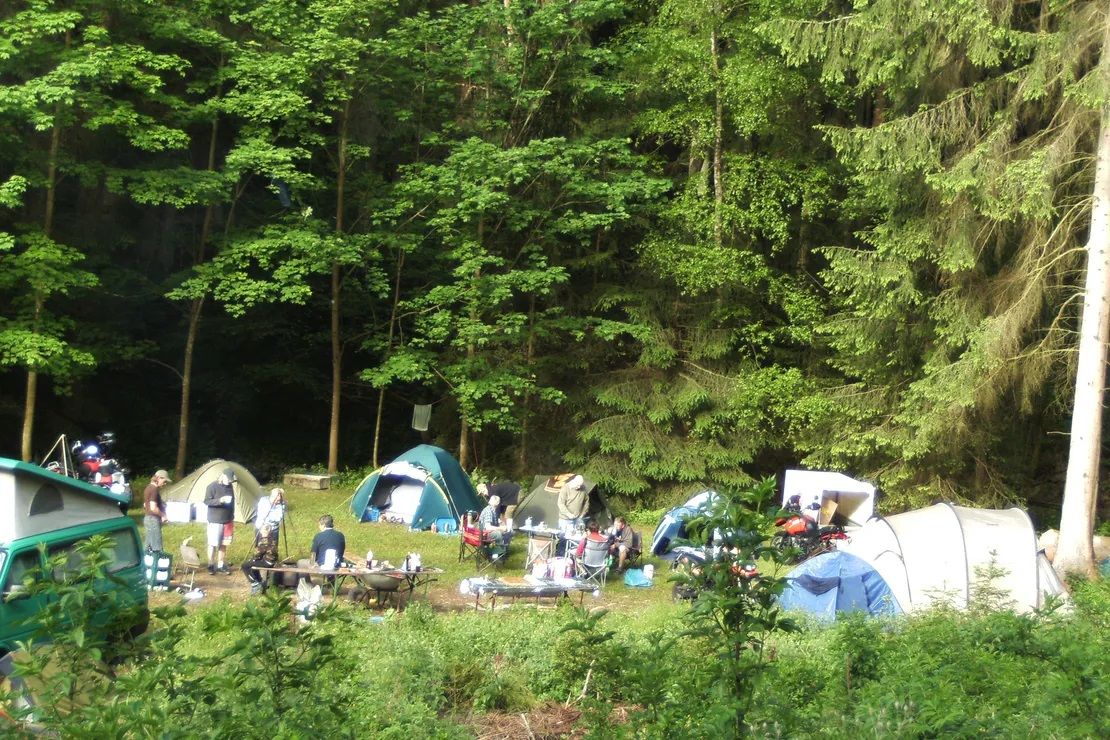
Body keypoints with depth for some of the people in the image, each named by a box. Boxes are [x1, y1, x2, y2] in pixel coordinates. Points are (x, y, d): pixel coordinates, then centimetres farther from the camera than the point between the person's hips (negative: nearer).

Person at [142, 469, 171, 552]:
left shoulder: (148, 488, 13)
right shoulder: (154, 489, -17)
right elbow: (153, 508, -24)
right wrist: (163, 515, -11)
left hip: (147, 518, 10)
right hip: (153, 519, -10)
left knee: (149, 546, 13)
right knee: (157, 548, -10)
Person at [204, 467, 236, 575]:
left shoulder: (230, 487, 9)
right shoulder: (212, 486, -9)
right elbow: (206, 501, -12)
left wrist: (232, 520, 18)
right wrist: (220, 500, -27)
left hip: (227, 521, 5)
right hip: (215, 521, -5)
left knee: (223, 545, 8)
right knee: (213, 544, 0)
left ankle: (221, 565, 15)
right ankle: (211, 566, 10)